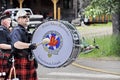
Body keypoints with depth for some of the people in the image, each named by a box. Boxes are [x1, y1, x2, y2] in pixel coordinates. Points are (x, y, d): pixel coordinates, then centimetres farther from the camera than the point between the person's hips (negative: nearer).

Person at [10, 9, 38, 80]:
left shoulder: (26, 30, 20)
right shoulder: (16, 31, -11)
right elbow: (16, 44, -32)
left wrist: (33, 59, 26)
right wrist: (29, 45, -44)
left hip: (29, 60, 9)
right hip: (21, 60, -9)